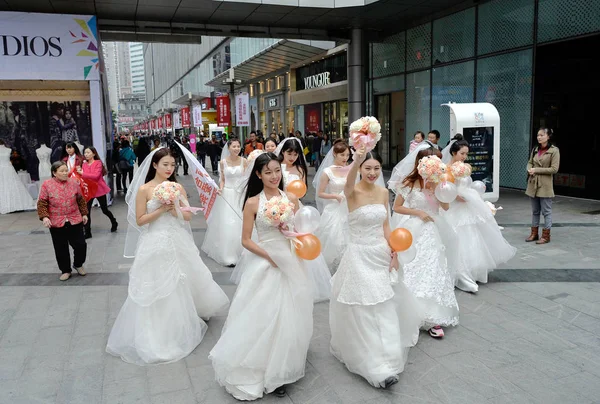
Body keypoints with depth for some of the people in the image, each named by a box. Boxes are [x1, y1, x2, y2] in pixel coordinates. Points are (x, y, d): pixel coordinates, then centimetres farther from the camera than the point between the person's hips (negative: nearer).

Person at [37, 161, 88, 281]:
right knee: (61, 248, 8)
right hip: (56, 223, -1)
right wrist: (44, 217, -16)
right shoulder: (47, 185, -6)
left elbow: (81, 200, 10)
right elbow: (42, 203, -4)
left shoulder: (73, 183, 1)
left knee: (80, 245, 4)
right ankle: (65, 270, 25)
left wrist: (84, 213, 11)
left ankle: (78, 264, 30)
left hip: (75, 221, 1)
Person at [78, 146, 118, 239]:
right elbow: (83, 177, 7)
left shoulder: (98, 163, -10)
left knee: (104, 210, 10)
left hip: (99, 189, -4)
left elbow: (96, 176, -23)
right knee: (86, 211, -3)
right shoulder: (84, 164, 5)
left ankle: (114, 223, 38)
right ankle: (87, 232, 5)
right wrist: (79, 172, -12)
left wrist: (82, 174, -25)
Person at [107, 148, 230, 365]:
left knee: (183, 285, 16)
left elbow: (188, 216, 3)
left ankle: (183, 327, 40)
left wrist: (174, 209, -14)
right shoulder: (144, 189, -7)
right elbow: (140, 220, -9)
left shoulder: (178, 188, 4)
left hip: (178, 242, 5)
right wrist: (161, 209, -17)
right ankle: (158, 335, 18)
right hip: (155, 244, -4)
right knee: (157, 289, 2)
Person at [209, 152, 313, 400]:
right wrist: (270, 256, -15)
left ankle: (279, 372, 33)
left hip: (290, 263, 4)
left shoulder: (291, 199, 1)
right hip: (265, 264, -3)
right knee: (263, 318, 4)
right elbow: (246, 240, -7)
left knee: (289, 318, 12)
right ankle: (258, 373, 24)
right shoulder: (253, 203, -8)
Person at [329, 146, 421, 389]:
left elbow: (385, 226, 9)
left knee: (385, 309, 16)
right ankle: (377, 367, 9)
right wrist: (357, 161, -57)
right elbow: (349, 181, -39)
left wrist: (393, 253, 0)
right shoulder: (353, 192, -13)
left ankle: (385, 357, 38)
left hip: (381, 254, 6)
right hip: (360, 256, -6)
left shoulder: (383, 192, 3)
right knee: (364, 311, -1)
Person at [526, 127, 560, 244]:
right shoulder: (535, 149, 9)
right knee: (535, 211, 13)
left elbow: (554, 169, -13)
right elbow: (530, 162, 17)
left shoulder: (554, 150, -8)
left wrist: (537, 170, -16)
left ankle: (546, 236, 10)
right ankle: (534, 233, 22)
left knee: (546, 211, 2)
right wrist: (529, 169, -6)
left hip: (545, 185, -6)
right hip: (533, 184, 6)